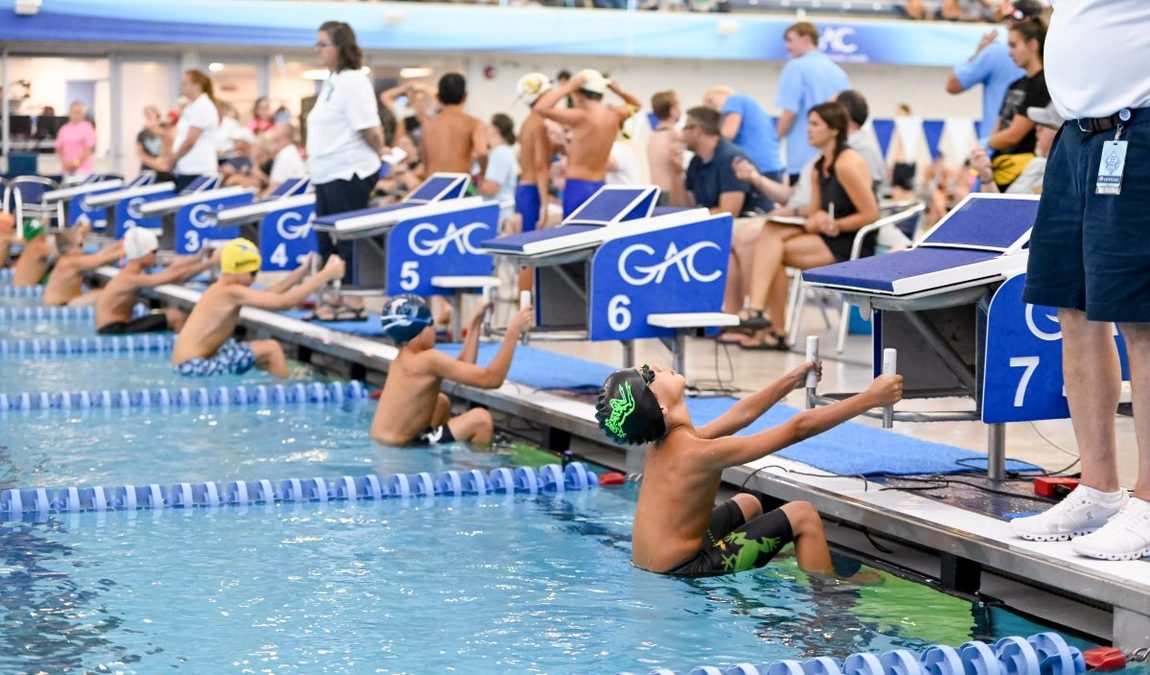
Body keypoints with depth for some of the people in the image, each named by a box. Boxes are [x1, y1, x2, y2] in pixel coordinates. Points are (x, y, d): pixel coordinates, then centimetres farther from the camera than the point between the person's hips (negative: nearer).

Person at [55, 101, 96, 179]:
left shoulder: (87, 127, -1)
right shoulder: (64, 129, 12)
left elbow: (90, 148, -6)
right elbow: (58, 148, 13)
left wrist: (78, 162, -11)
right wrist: (64, 162, -2)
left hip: (83, 168, -5)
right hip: (67, 168, 5)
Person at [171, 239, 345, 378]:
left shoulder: (222, 289, 11)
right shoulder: (232, 292, -17)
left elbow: (266, 296, 19)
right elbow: (285, 302, -19)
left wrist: (300, 272, 14)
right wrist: (326, 274, -14)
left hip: (188, 363, 10)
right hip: (194, 367, -10)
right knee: (271, 349, -9)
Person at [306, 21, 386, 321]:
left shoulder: (353, 82, -16)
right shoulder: (332, 82, 15)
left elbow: (369, 130, -20)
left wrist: (379, 151, -4)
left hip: (348, 175, -10)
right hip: (328, 176, 10)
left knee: (347, 241, -3)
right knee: (326, 240, 13)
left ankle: (353, 303, 4)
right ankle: (333, 298, 22)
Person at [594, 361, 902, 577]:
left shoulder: (664, 443, 2)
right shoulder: (701, 452, -24)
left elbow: (741, 414, 17)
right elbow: (798, 427, -20)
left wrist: (791, 380, 21)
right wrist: (871, 398, -14)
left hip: (651, 564, 9)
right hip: (680, 572, -9)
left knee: (749, 503, 28)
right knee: (802, 515, -2)